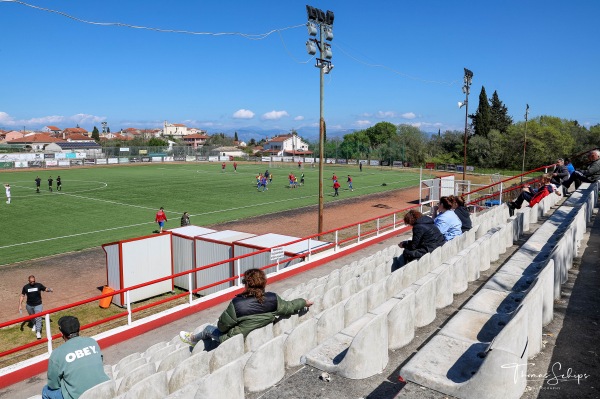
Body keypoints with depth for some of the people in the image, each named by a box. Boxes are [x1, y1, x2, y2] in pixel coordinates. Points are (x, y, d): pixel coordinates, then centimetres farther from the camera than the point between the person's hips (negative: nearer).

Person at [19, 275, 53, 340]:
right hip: (29, 305, 3)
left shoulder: (39, 285, -10)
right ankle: (34, 325, 53)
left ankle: (38, 332, -9)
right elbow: (22, 296, 0)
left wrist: (49, 289, -26)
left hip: (38, 305, -3)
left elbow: (45, 289, -1)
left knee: (38, 318, -12)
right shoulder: (25, 287, -7)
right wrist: (20, 305, -6)